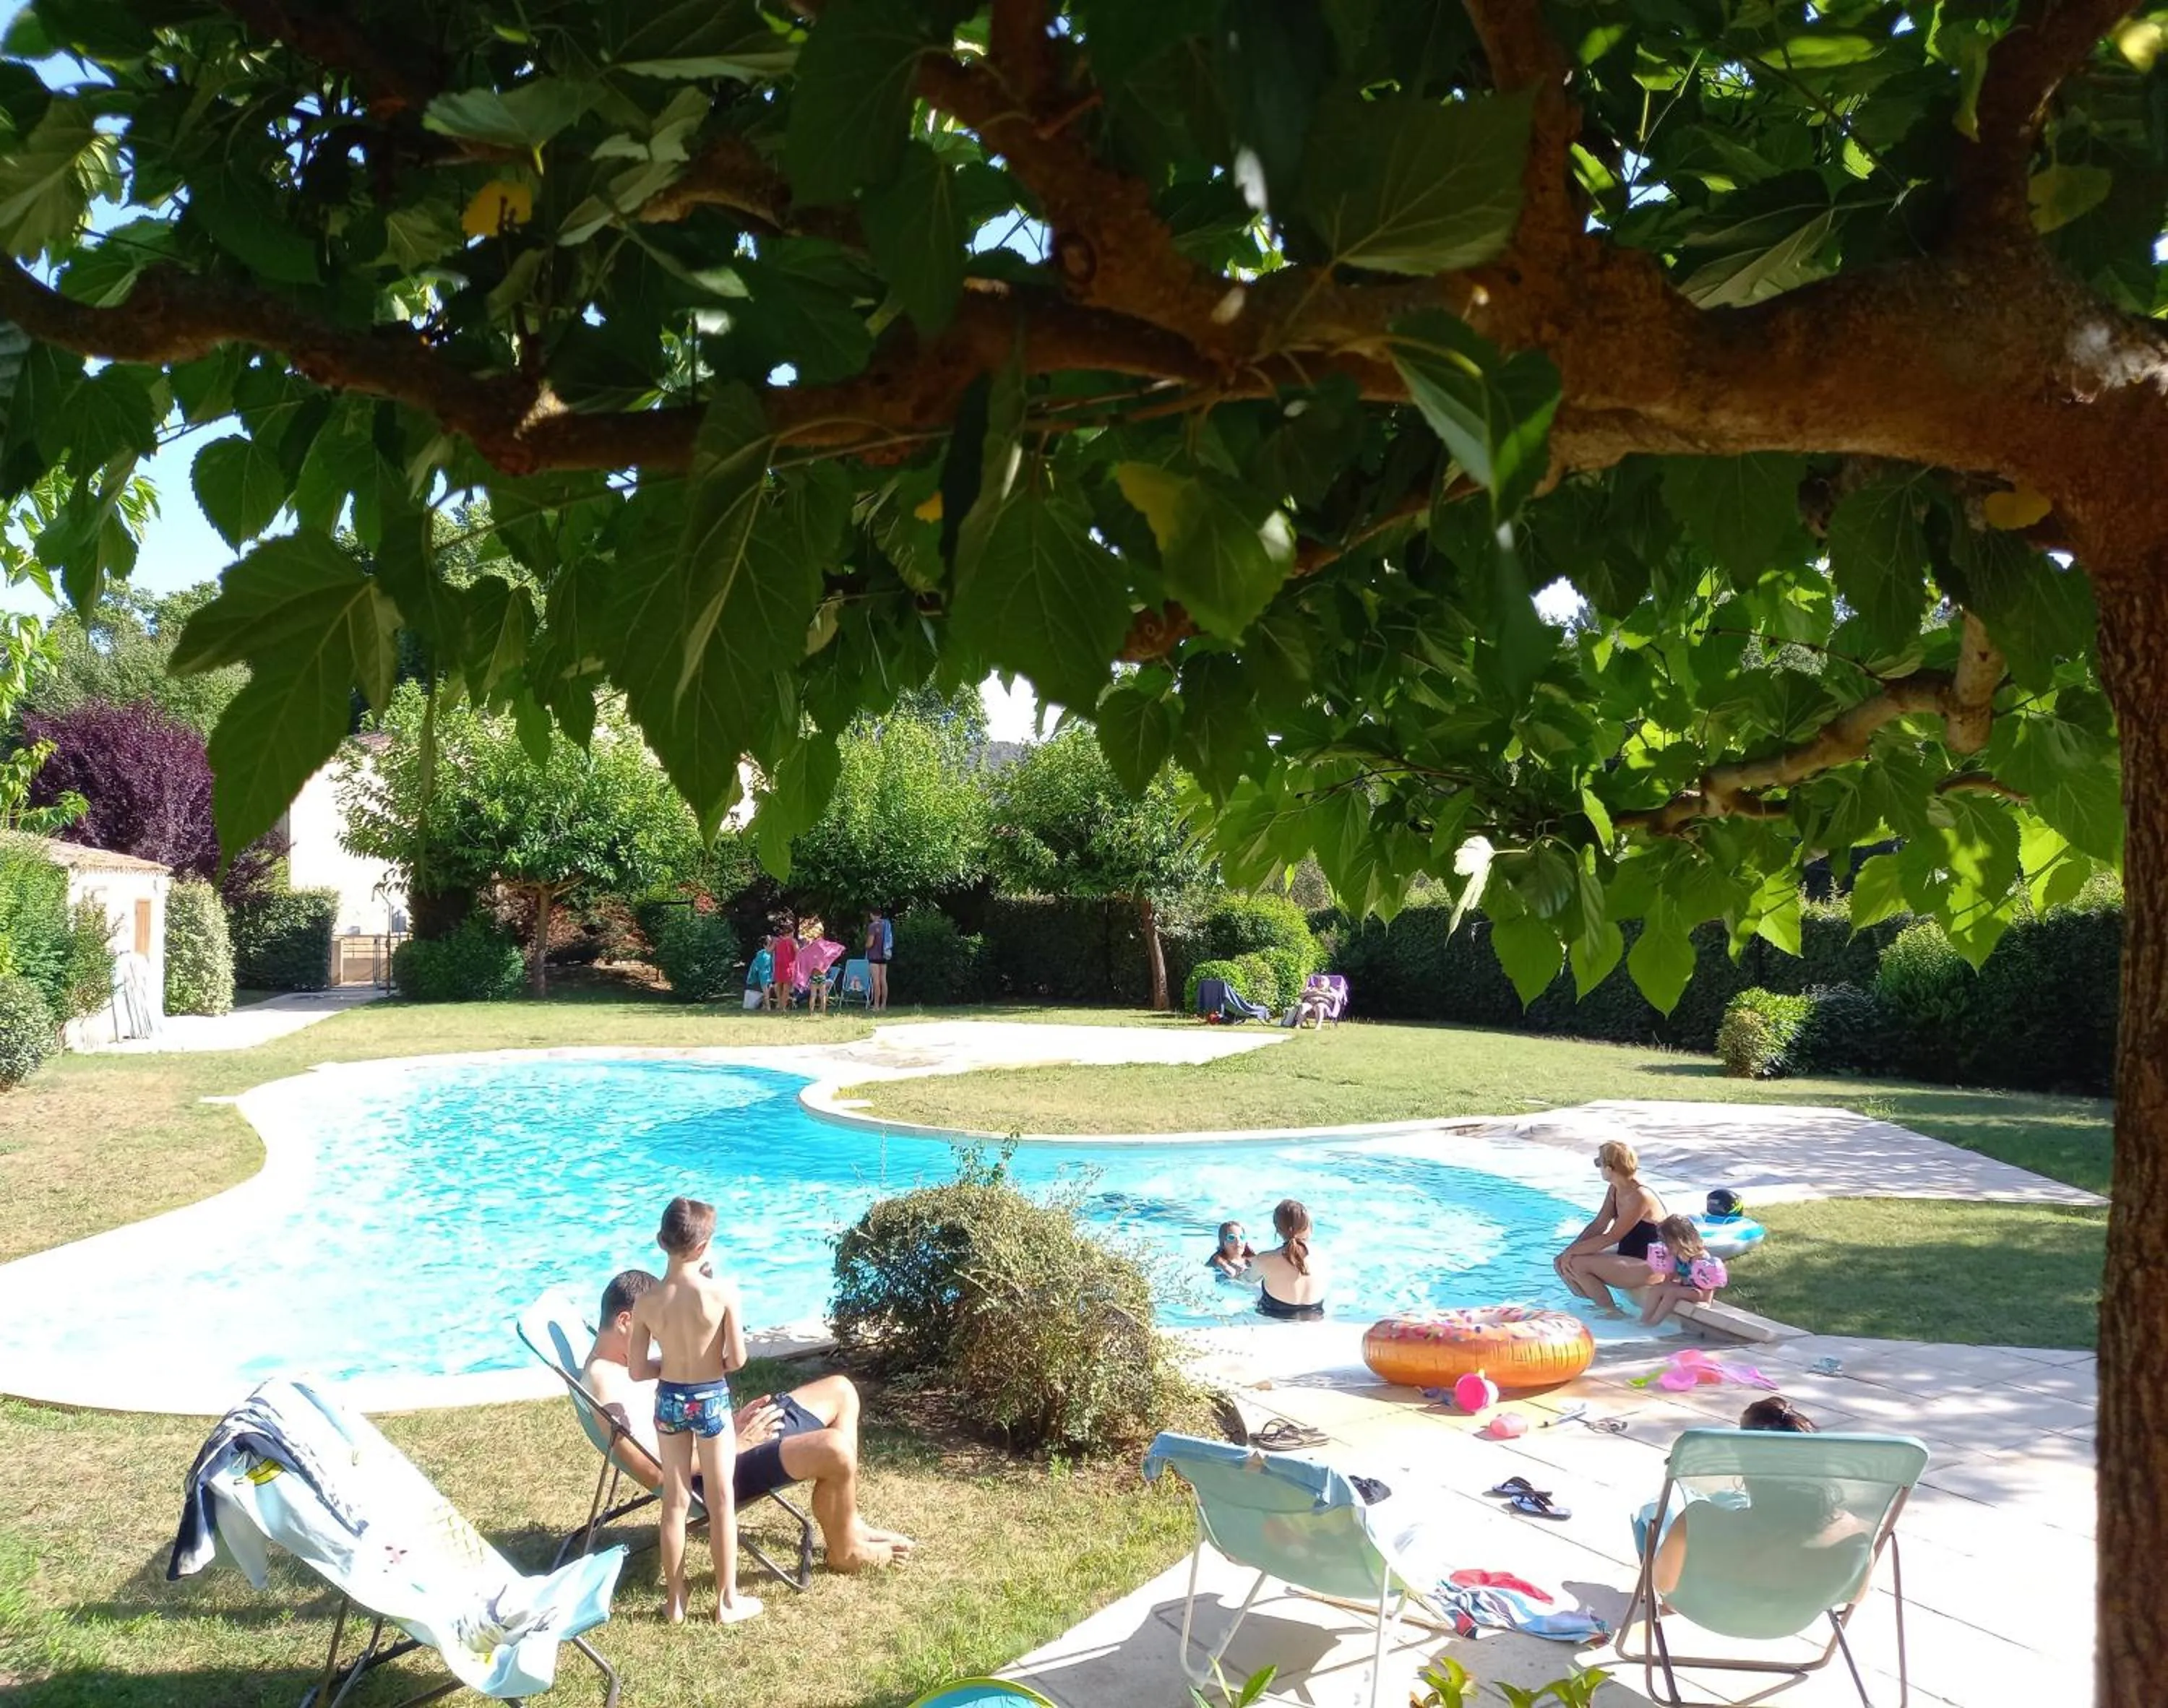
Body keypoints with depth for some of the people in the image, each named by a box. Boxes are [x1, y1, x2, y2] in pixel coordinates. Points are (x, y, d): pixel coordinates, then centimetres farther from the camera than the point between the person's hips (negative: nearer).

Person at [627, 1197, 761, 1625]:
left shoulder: (646, 1301, -11)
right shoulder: (722, 1292, -20)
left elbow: (637, 1371, -5)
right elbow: (737, 1360, -15)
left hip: (669, 1400, 3)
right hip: (711, 1400, -2)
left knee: (675, 1502, 15)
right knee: (721, 1501, 11)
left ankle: (675, 1600, 26)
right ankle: (728, 1600, 21)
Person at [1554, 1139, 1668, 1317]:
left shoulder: (1640, 1197, -25)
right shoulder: (1614, 1190, 3)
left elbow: (1610, 1238, -25)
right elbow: (1598, 1226, 4)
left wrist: (1573, 1251, -20)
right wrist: (1568, 1251, -7)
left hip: (1649, 1267, -9)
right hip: (1627, 1255, 9)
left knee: (1578, 1264, -23)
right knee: (1562, 1262, -4)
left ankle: (1612, 1312, -5)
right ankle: (1599, 1303, 12)